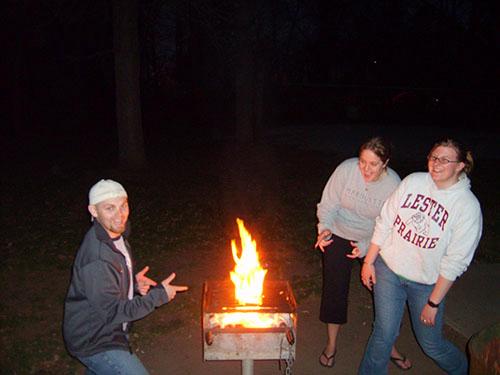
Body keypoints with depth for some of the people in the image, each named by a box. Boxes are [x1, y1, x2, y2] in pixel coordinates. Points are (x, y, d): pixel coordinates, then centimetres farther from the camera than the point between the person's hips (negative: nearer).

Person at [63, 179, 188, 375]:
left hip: (110, 331, 9)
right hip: (95, 342, -9)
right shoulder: (96, 259, -33)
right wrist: (160, 294, -21)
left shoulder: (116, 236, -3)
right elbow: (114, 311, -27)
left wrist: (134, 283, -6)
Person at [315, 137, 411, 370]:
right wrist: (324, 227, -29)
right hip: (339, 236, 0)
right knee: (335, 289, 5)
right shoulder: (346, 169, -23)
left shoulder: (394, 185, -22)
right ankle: (331, 344, 27)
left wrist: (366, 246, -26)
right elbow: (328, 203, -12)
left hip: (374, 241, 1)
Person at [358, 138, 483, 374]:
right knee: (384, 334, 7)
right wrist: (369, 261, 1)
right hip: (388, 268, 2)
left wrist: (433, 302, -12)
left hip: (426, 283, -1)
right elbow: (385, 222, -1)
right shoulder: (413, 182, -8)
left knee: (431, 344, 13)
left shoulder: (468, 206, -16)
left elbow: (455, 262, -14)